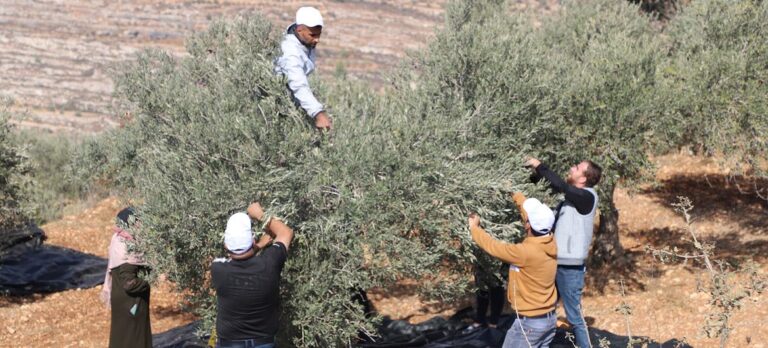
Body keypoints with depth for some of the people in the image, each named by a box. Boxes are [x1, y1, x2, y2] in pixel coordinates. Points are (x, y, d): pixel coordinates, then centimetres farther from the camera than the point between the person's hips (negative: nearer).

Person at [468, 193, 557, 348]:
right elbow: (534, 212, 10)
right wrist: (515, 194, 21)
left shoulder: (525, 252, -27)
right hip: (550, 318, 7)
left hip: (529, 323, -7)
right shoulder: (550, 242, -6)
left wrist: (474, 228, 3)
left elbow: (493, 247, -14)